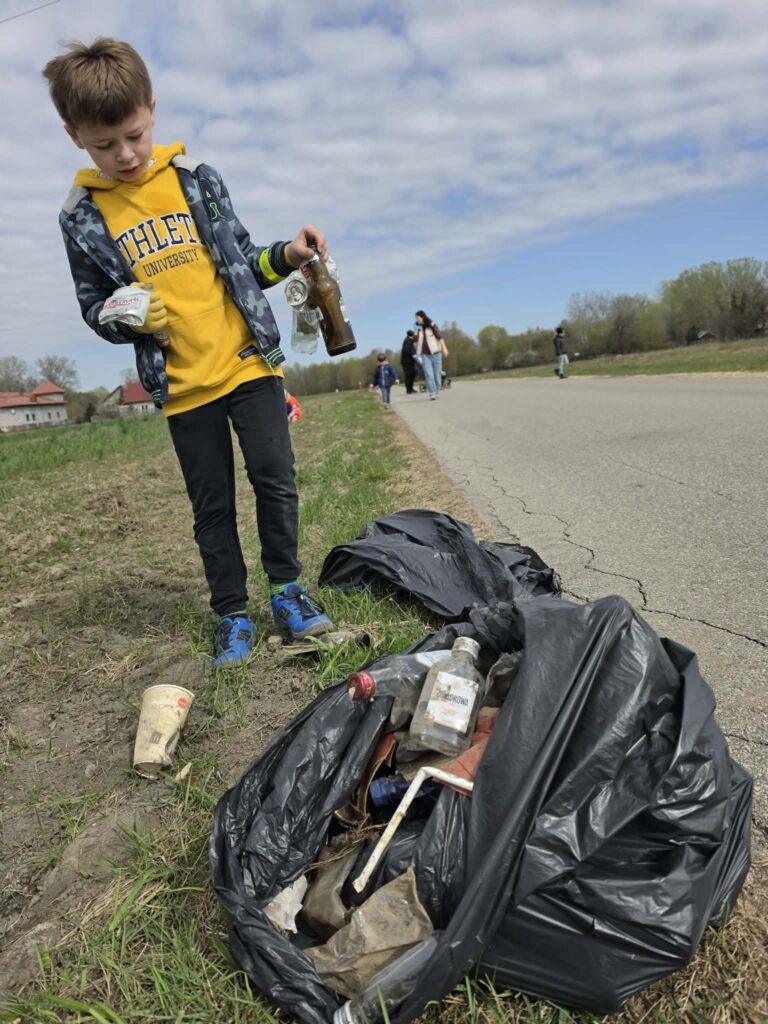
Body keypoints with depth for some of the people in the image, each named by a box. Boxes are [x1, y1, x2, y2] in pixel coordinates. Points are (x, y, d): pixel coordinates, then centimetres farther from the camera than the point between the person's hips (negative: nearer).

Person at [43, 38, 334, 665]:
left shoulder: (195, 177, 5)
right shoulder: (83, 216, 2)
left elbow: (242, 261, 11)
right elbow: (94, 306, 9)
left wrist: (286, 256, -8)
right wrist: (126, 318, -12)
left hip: (248, 362, 1)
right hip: (182, 384, 0)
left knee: (275, 478, -2)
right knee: (212, 506, 6)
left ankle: (286, 588, 16)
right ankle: (232, 614, 21)